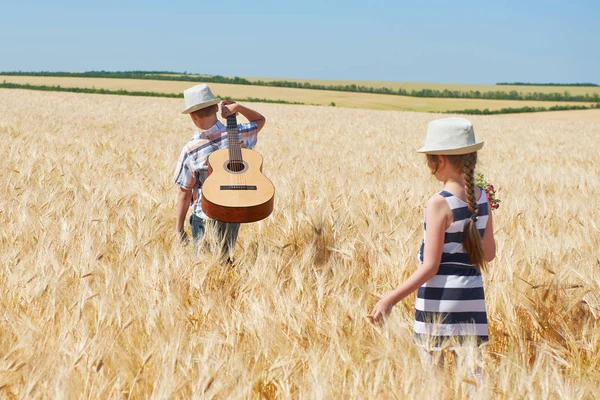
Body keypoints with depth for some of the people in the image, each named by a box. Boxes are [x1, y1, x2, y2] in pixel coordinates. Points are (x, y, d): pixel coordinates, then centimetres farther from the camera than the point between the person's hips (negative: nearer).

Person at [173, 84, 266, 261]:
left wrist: (179, 228, -2)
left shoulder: (190, 150, -20)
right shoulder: (237, 135, -12)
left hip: (205, 218, -4)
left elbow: (185, 193, -13)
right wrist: (237, 107, -6)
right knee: (225, 259, 20)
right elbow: (260, 120, 10)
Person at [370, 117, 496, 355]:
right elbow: (489, 254, 15)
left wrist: (389, 299, -13)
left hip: (440, 298, -6)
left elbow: (430, 267, -16)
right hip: (472, 298, 6)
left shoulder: (439, 203, -15)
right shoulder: (482, 198, 4)